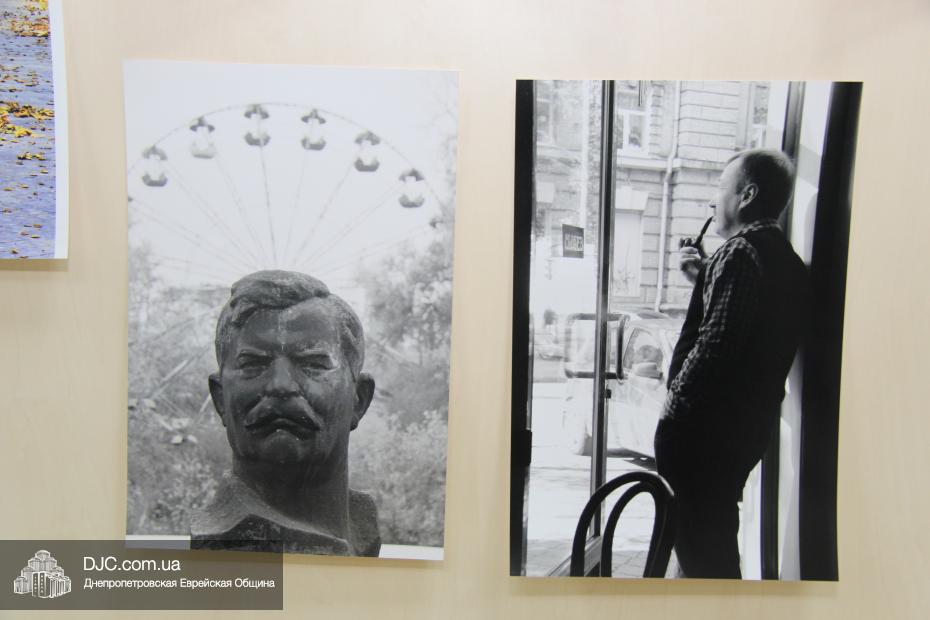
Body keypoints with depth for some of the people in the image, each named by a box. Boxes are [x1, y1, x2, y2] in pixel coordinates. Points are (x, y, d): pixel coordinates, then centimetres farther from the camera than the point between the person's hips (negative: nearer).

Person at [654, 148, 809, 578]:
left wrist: (673, 407, -14)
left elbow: (715, 343, -23)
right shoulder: (786, 259, 12)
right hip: (751, 422, 10)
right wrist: (704, 277, 12)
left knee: (695, 534, 3)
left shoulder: (741, 252, -16)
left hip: (705, 424, -10)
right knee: (717, 531, 22)